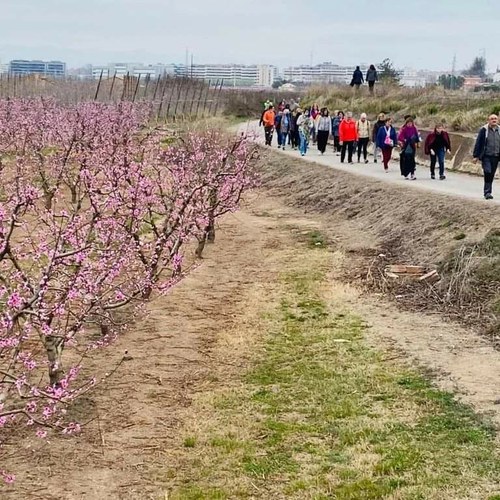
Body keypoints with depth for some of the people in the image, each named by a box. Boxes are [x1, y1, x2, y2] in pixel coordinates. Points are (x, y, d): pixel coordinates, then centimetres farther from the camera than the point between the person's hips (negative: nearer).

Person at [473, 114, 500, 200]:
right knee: (487, 173, -17)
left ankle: (488, 192, 17)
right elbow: (478, 143, -2)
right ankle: (488, 192, -13)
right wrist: (476, 156, -5)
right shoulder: (483, 130, -3)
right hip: (486, 156, -4)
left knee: (491, 175, 7)